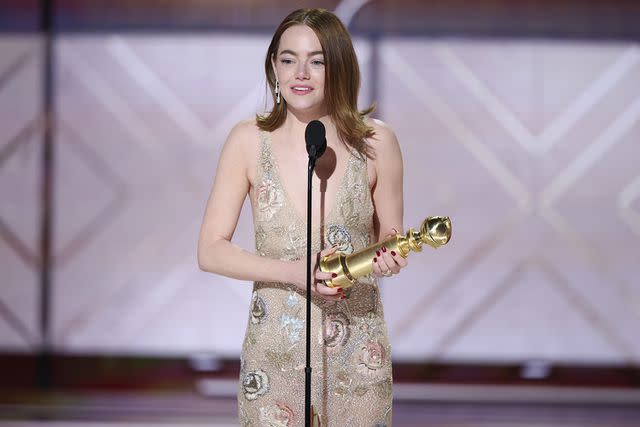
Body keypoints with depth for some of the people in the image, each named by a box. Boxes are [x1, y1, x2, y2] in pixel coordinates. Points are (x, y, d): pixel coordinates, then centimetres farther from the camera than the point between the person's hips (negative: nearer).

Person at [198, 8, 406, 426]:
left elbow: (391, 243, 7)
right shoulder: (249, 141, -4)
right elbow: (211, 251, -4)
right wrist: (293, 272, -18)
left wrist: (389, 260, -17)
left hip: (357, 352, 0)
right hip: (274, 353, 0)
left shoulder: (376, 141, -3)